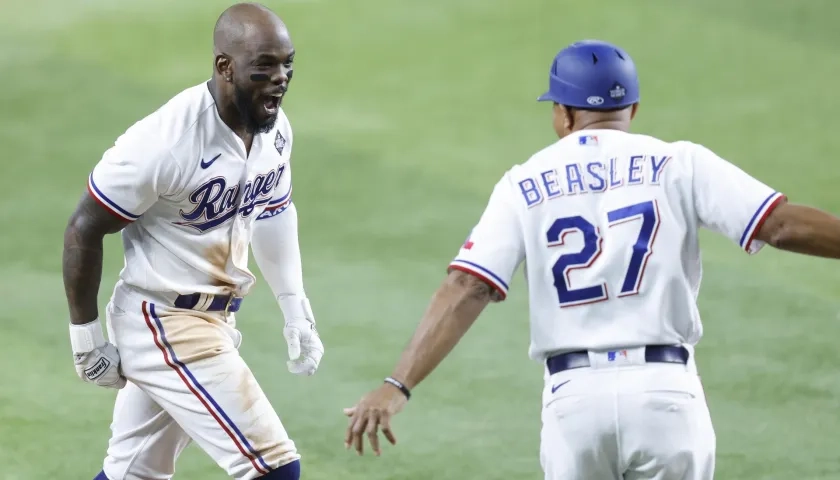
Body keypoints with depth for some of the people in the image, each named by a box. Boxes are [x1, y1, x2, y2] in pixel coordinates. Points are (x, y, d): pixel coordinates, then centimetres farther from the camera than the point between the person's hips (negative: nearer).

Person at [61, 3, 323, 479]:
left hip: (216, 318, 8)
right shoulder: (165, 140, -27)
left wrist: (296, 310, 16)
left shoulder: (275, 128, -3)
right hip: (163, 327, -8)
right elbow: (84, 231, -16)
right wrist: (88, 339, -10)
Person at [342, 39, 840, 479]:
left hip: (575, 397, 1)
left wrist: (398, 386, -10)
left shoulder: (525, 185, 6)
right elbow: (781, 224, -7)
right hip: (664, 392, -1)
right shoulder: (677, 165, 3)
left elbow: (466, 291, -4)